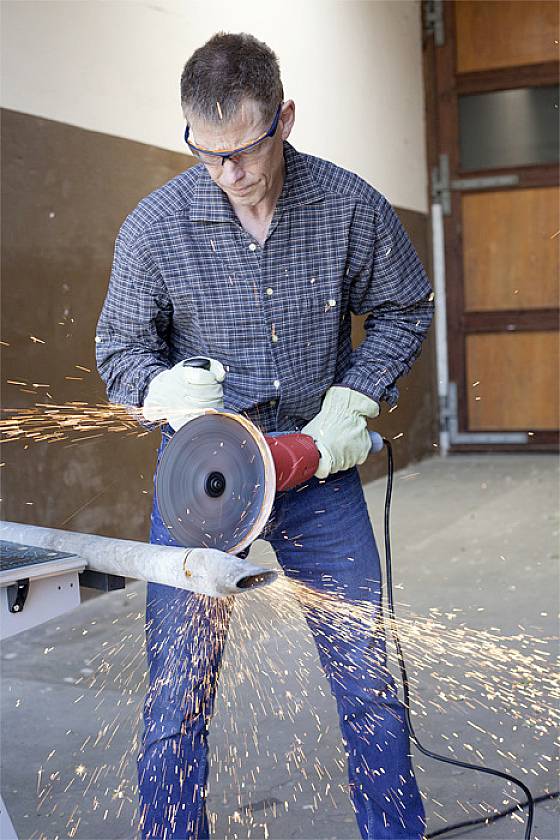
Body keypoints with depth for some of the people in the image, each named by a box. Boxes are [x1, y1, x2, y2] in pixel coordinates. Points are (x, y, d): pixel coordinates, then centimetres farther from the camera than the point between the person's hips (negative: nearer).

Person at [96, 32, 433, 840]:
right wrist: (169, 390, -21)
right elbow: (120, 349, 1)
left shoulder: (352, 207, -8)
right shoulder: (155, 226, -11)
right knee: (178, 694, 1)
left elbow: (403, 309, 8)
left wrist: (351, 402, -5)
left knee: (369, 677, 7)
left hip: (319, 464, 1)